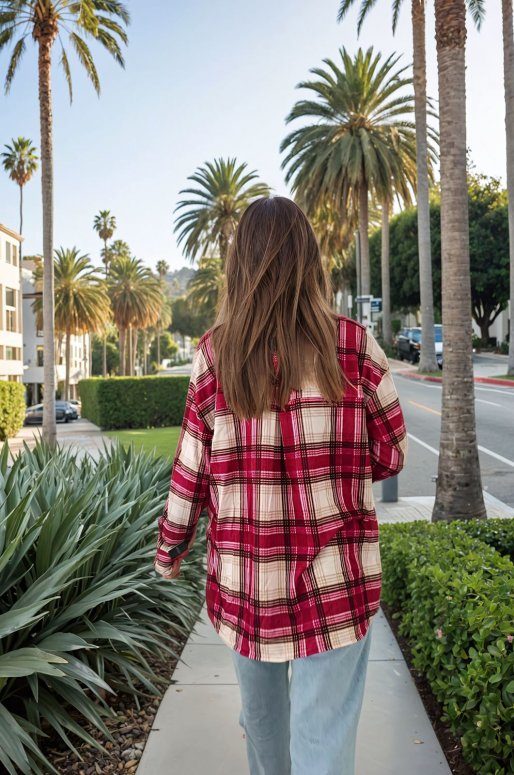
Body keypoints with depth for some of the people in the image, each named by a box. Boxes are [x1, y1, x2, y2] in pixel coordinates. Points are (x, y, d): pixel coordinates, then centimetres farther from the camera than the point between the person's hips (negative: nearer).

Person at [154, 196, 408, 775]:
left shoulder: (213, 354, -6)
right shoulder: (352, 346, -9)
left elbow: (191, 471, -2)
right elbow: (390, 456, -1)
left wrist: (168, 551, 13)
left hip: (243, 579, 3)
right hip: (337, 580, -2)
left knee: (261, 717, 25)